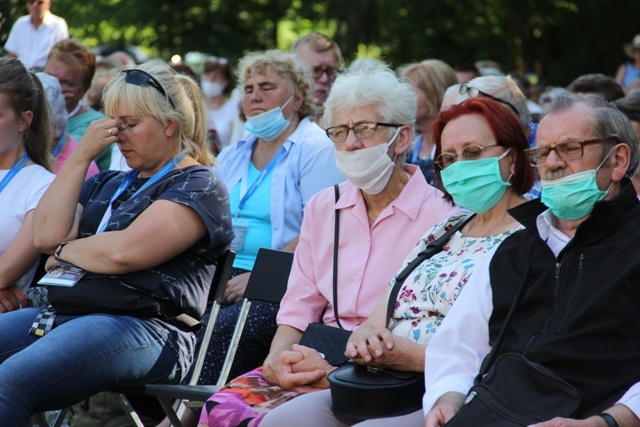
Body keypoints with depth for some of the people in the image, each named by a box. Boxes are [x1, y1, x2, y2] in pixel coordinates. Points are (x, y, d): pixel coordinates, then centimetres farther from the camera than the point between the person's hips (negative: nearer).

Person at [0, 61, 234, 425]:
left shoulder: (199, 186, 3)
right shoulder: (108, 183, 27)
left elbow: (123, 252, -12)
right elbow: (46, 235, 10)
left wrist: (64, 251, 7)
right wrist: (82, 155, 11)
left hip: (145, 327, -8)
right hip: (63, 313, 8)